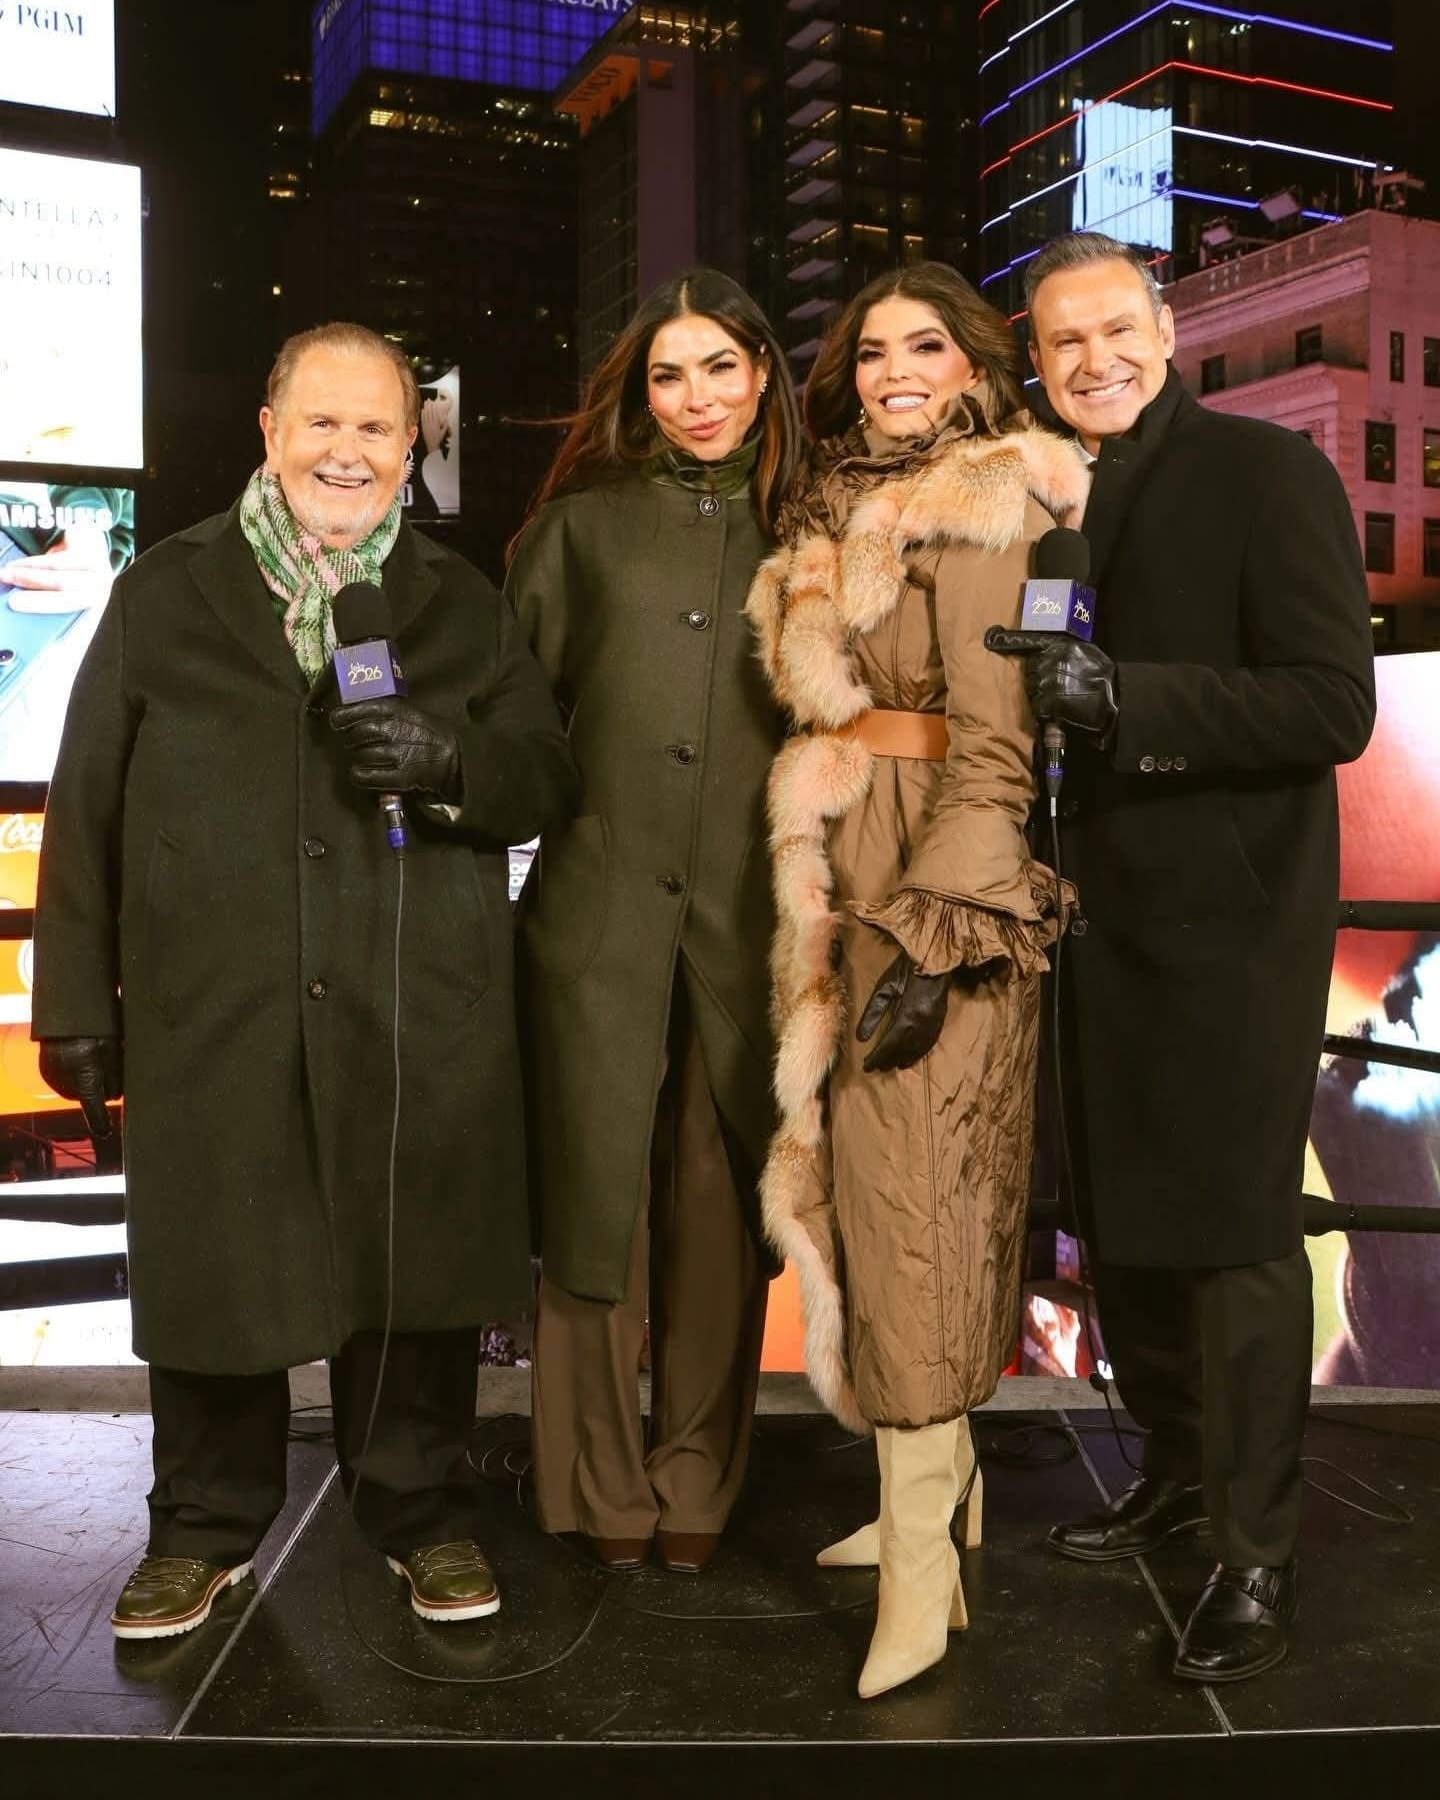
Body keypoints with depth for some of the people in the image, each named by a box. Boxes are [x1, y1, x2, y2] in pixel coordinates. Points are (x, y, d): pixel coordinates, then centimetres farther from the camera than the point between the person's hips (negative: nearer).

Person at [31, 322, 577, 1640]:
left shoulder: (460, 603, 12)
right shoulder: (165, 594, 8)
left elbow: (549, 780, 7)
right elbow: (88, 807, 6)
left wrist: (450, 759, -15)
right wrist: (77, 1002, 2)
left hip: (422, 1020, 1)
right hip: (212, 1014, 0)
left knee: (418, 1272, 8)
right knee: (210, 1272, 9)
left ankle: (423, 1512, 29)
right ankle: (205, 1528, 31)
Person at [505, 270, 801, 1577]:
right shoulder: (583, 522, 10)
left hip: (750, 917, 1)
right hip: (600, 910, 0)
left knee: (720, 1210, 7)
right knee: (594, 1198, 4)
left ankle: (698, 1482, 23)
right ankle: (601, 1485, 21)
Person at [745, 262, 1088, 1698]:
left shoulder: (978, 513, -8)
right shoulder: (845, 519, 19)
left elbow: (994, 742, -16)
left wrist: (933, 936, -23)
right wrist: (820, 912, 12)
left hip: (940, 884, -8)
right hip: (846, 877, 8)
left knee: (909, 1183, -9)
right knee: (866, 1165, 11)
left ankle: (918, 1567, -1)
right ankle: (943, 1478, 25)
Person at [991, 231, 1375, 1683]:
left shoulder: (1267, 472, -10)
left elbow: (1334, 704, -19)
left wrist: (1121, 694, -27)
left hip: (1232, 918, -7)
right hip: (1105, 911, 7)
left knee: (1234, 1227, 1)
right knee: (1121, 1218, 17)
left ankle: (1256, 1554, 17)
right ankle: (1176, 1467, 37)